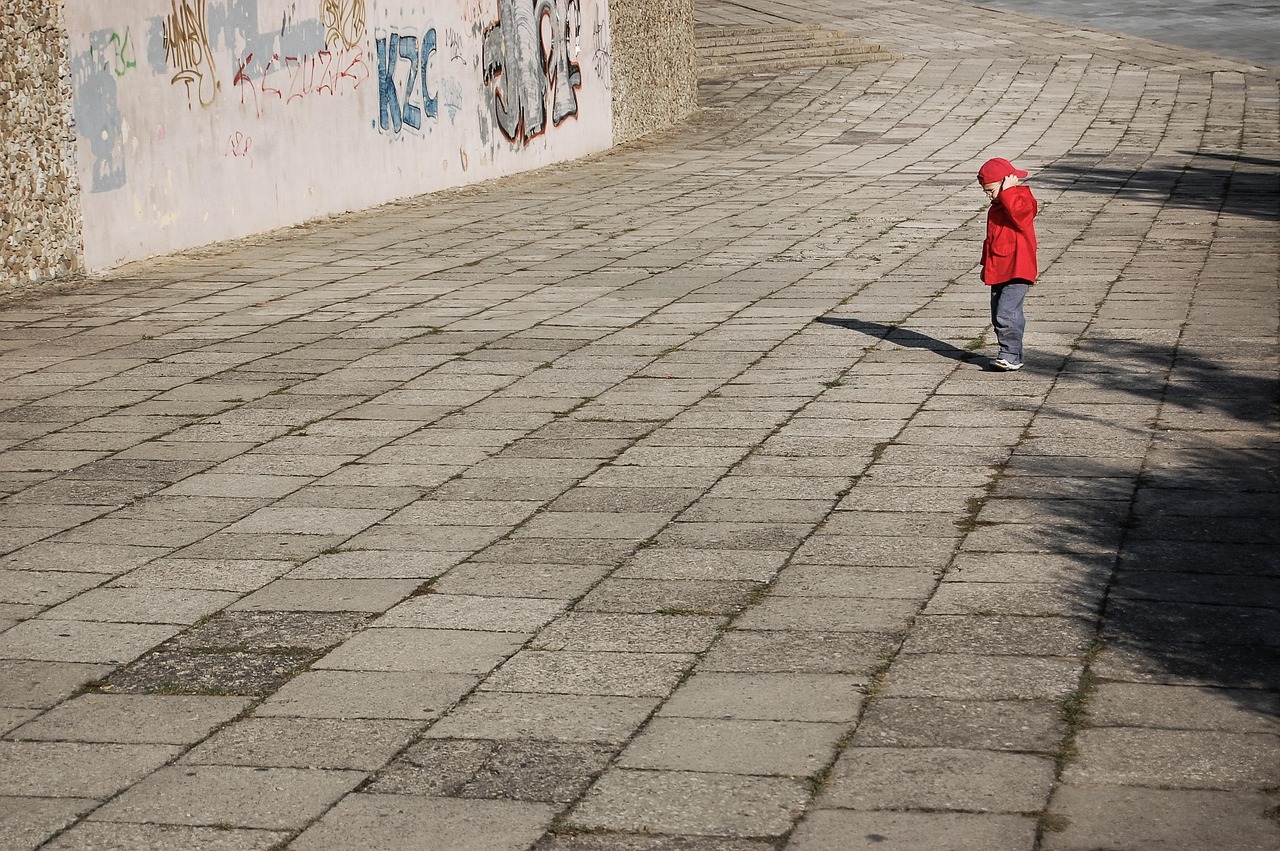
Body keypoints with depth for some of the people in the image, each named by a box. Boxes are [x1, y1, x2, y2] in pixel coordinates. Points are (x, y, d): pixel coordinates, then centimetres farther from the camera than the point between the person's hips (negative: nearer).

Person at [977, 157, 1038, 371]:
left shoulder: (1022, 200, -9)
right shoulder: (997, 206, 17)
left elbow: (1017, 211, -35)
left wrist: (1007, 191, -27)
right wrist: (986, 264, 27)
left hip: (1017, 271, -9)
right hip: (998, 271, 9)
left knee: (1007, 313, -18)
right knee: (997, 316, 10)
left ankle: (1012, 355, -13)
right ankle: (1009, 355, 17)